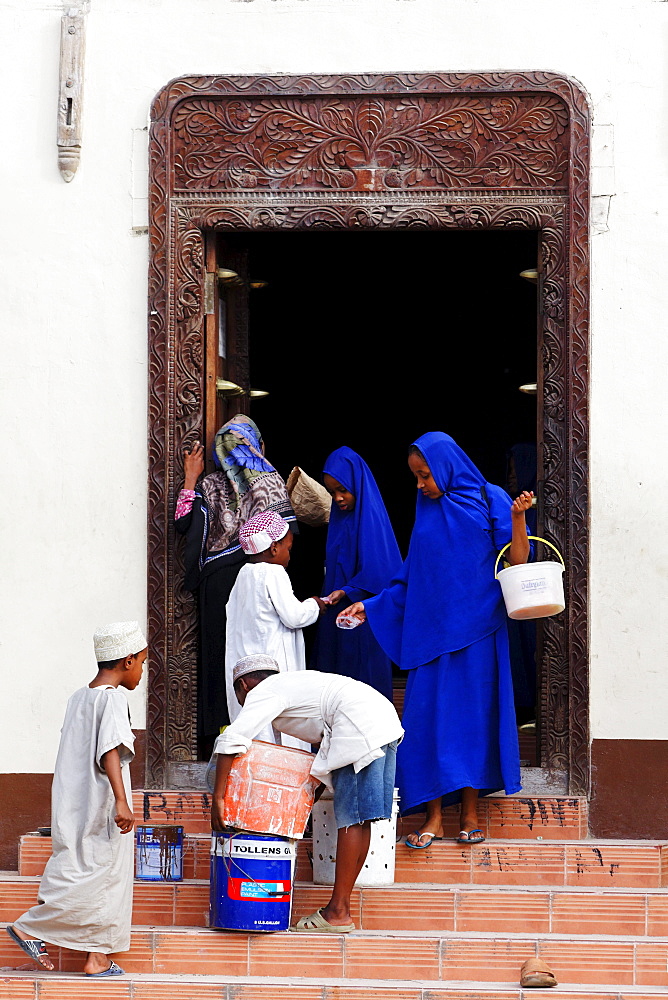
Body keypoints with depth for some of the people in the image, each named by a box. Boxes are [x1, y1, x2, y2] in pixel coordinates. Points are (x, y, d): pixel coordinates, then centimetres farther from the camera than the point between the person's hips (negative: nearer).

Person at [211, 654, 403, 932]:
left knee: (350, 817, -7)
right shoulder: (293, 683, 30)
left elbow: (231, 740, -10)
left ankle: (338, 912, -5)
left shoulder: (262, 692, 4)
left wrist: (217, 797, -9)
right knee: (359, 818, 8)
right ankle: (340, 908, 12)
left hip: (360, 726, -9)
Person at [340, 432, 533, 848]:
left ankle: (470, 812, 8)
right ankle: (434, 817, 0)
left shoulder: (489, 500, -1)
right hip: (431, 627, 4)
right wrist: (372, 606, 14)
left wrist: (517, 520, -23)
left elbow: (517, 562, -7)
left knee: (473, 711, -1)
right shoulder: (428, 510, 13)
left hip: (475, 627, -4)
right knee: (428, 714, -3)